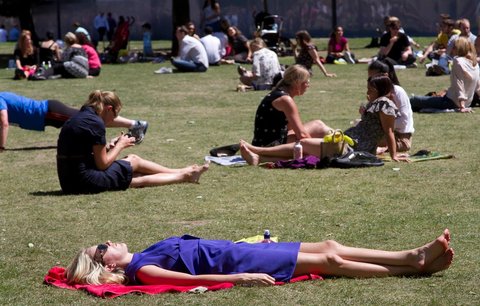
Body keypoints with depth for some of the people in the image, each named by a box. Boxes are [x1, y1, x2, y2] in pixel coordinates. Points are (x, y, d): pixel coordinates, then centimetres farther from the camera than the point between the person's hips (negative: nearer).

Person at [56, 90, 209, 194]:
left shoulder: (79, 117, 12)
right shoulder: (95, 123, -16)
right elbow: (103, 164, -12)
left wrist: (108, 146, 9)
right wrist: (120, 145, 3)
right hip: (85, 181, -8)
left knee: (140, 179, 16)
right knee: (135, 161, 10)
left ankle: (185, 175, 27)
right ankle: (184, 175, 27)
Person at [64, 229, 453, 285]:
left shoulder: (143, 257, 13)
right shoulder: (141, 270, -15)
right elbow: (194, 279, -24)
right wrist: (241, 278, -29)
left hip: (237, 251, 9)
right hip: (235, 263, -9)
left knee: (328, 246, 3)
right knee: (329, 260, -8)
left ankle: (414, 257, 2)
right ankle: (414, 266, -3)